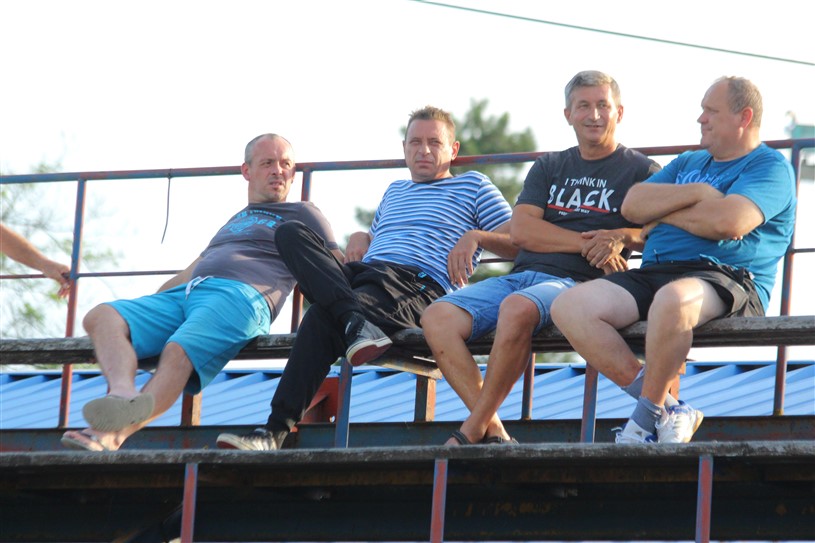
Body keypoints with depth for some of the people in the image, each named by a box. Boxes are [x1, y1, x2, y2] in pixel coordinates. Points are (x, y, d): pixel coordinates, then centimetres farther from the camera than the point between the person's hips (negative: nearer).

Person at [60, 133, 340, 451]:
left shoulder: (302, 214, 21)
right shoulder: (235, 221, 39)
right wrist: (143, 310, 36)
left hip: (239, 295, -7)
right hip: (183, 295, 7)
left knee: (178, 352, -37)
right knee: (102, 317, -19)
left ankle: (111, 435, -59)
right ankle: (122, 392, -49)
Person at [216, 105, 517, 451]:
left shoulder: (473, 186, 22)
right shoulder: (394, 192, 40)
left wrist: (475, 237, -8)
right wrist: (359, 239, 25)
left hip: (420, 284, -7)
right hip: (361, 274, 7)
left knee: (322, 316, -36)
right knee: (290, 233, -24)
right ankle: (355, 322, -44)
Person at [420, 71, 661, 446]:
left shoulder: (639, 170, 13)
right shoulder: (549, 167, 25)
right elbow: (521, 229, 9)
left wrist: (621, 238, -22)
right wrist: (586, 243, -5)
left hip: (574, 283, -5)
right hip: (521, 274, 5)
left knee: (517, 308, -40)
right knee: (438, 317, -22)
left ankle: (472, 431, -28)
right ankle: (493, 431, -26)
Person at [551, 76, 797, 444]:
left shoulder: (770, 166, 4)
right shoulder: (689, 163, 29)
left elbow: (728, 221, -15)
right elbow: (632, 205, 14)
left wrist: (665, 214, 2)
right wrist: (695, 193, 0)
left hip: (727, 279, -8)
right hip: (654, 273, 8)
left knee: (673, 299, -44)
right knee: (570, 307, -18)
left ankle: (647, 414, -24)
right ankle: (662, 408, -18)